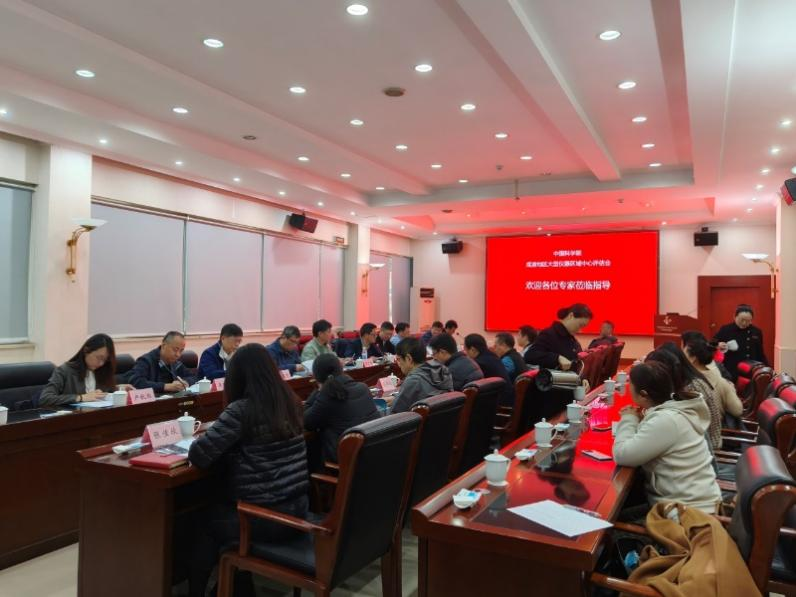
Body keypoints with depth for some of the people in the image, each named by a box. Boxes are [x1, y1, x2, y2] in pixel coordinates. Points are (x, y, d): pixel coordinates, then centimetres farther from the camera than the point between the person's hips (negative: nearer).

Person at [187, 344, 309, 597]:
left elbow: (198, 455, -17)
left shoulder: (241, 410, -19)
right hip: (297, 507, 7)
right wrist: (215, 431, 21)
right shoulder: (290, 402, 3)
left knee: (203, 520, 23)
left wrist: (208, 434, 4)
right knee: (220, 509, 31)